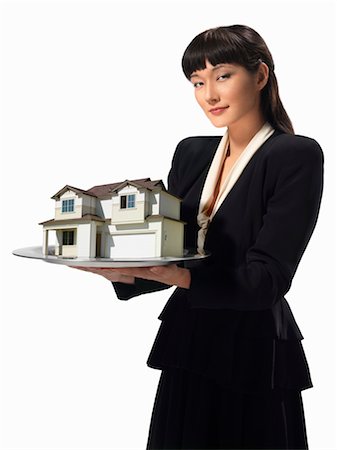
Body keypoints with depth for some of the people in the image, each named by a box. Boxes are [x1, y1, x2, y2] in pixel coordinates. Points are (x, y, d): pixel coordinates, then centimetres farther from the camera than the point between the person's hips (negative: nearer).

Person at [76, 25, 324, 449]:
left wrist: (177, 275, -33)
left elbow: (268, 278, -19)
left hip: (253, 355, -5)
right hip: (186, 348, 5)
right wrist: (120, 268, -15)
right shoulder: (190, 152, 5)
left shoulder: (297, 155, -11)